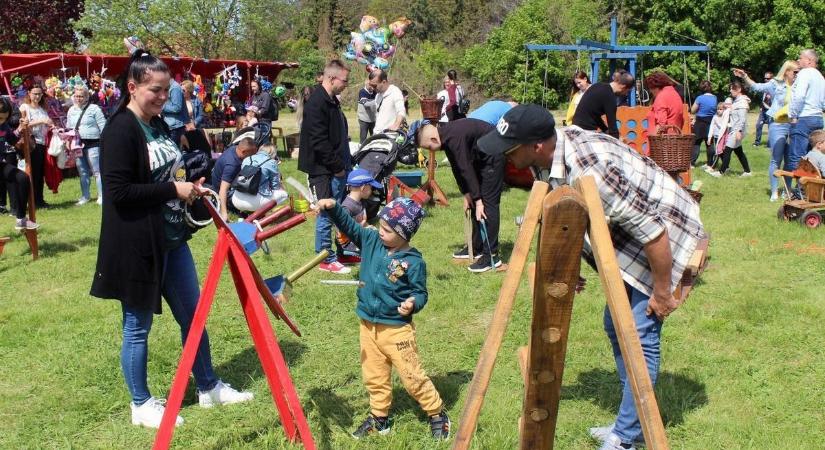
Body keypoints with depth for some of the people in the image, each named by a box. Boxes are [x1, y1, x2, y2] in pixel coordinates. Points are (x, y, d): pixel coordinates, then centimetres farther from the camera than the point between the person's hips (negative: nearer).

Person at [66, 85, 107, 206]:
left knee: (97, 171, -7)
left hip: (92, 144, -6)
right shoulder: (71, 110, 14)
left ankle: (102, 196, -2)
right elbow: (68, 128, 22)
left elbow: (103, 127, -6)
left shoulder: (94, 108, -4)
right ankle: (85, 196, 21)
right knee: (82, 172, 12)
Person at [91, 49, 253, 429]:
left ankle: (209, 388, 31)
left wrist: (189, 187, 4)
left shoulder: (159, 125, 10)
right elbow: (119, 191, -23)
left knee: (193, 315, 16)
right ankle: (141, 404, 22)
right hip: (137, 245, -9)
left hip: (172, 239, 9)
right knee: (138, 326, 7)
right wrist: (174, 189, -19)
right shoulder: (120, 130, -16)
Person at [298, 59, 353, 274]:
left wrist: (345, 163, 14)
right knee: (327, 214, -1)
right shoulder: (317, 103, -18)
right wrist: (337, 166, -15)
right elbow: (319, 142, -22)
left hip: (337, 168, 10)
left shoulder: (332, 101, 14)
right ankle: (326, 259, 9)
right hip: (324, 170, -10)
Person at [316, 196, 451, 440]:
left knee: (412, 376, 4)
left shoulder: (413, 261, -17)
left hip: (397, 328, -6)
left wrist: (413, 303, -30)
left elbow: (420, 292, -9)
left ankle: (437, 413, 22)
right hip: (368, 326, 6)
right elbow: (349, 226, -1)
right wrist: (333, 207, -16)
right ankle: (379, 417, 34)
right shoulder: (371, 241, -2)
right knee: (374, 377, 17)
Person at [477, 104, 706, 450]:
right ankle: (637, 419, 28)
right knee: (616, 326, 15)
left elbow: (653, 231, -30)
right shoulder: (550, 158, -8)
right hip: (628, 238, 10)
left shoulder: (590, 171, -35)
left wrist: (662, 293, -20)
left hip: (665, 236, -10)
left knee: (640, 336, -10)